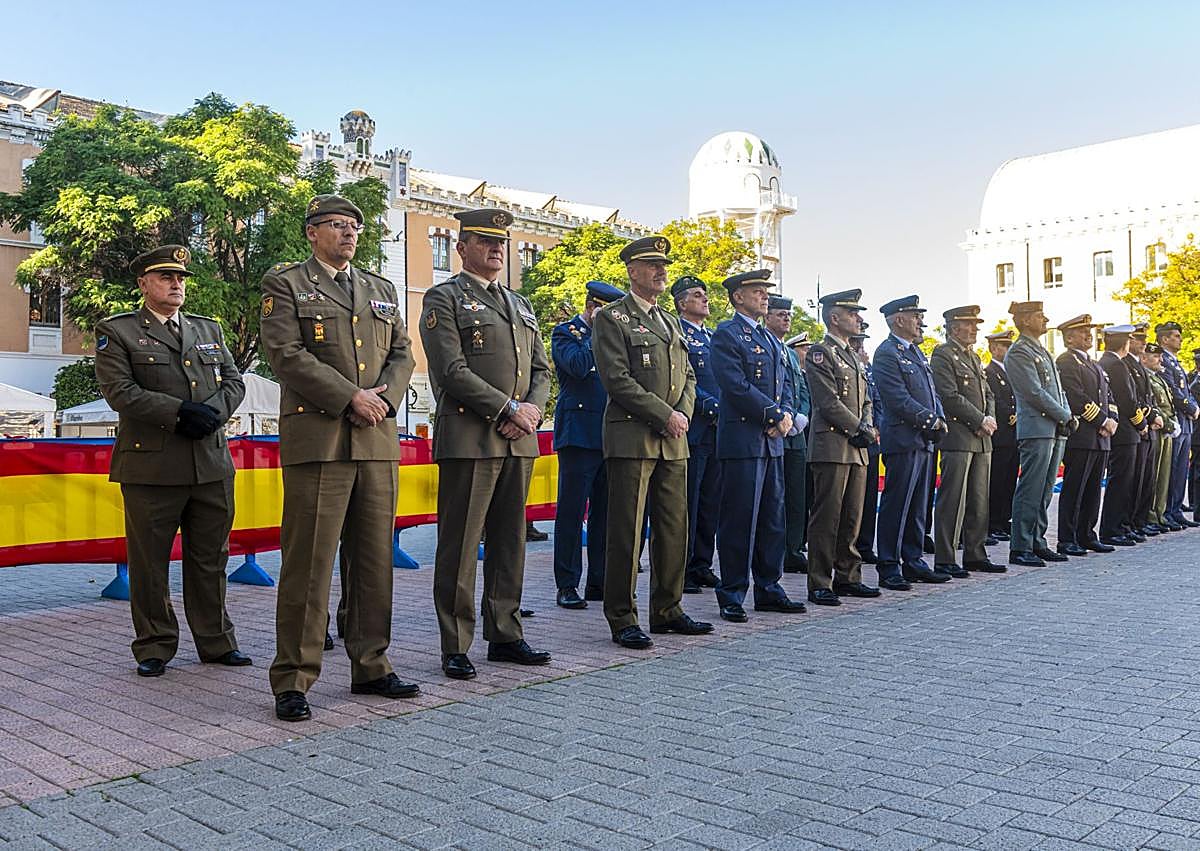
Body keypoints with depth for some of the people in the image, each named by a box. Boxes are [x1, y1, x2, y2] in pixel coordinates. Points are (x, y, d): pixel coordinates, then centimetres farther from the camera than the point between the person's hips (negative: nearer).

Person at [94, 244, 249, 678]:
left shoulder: (209, 329, 18)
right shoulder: (116, 332, 4)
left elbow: (234, 382, 12)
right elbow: (120, 392, -9)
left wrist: (212, 413, -9)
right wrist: (180, 411, -17)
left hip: (212, 463, 4)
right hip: (152, 467, -4)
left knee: (210, 559, 10)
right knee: (149, 562, 4)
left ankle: (216, 642, 21)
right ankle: (154, 647, 17)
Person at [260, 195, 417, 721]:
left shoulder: (381, 289, 21)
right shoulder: (284, 284, 4)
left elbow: (401, 353, 15)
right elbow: (286, 354, -9)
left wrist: (384, 398, -5)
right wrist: (351, 397, -14)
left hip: (378, 440, 6)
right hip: (316, 438, -5)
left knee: (375, 560, 9)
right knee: (308, 564, -4)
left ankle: (371, 667, 20)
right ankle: (293, 680, 4)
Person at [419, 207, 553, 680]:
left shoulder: (521, 305, 21)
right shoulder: (444, 299, 0)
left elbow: (541, 369, 18)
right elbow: (453, 371, -11)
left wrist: (532, 409, -3)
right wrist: (509, 409, -14)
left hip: (520, 441, 7)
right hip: (468, 440, -7)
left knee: (510, 542, 11)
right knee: (460, 547, -3)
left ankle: (505, 635, 20)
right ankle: (455, 647, 5)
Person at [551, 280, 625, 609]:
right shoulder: (565, 332, 0)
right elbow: (578, 365, -19)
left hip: (610, 434, 7)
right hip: (579, 433, -6)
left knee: (604, 511, 9)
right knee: (572, 511, -3)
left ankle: (599, 582, 16)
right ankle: (567, 586, 2)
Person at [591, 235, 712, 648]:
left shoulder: (670, 322, 20)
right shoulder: (611, 318, -3)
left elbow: (688, 376, 18)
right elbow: (617, 380, -13)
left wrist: (684, 413, -2)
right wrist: (665, 415, -14)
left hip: (673, 442, 7)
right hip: (631, 439, -7)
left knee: (674, 528, 10)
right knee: (627, 531, -4)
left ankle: (667, 610, 21)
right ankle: (622, 618, 4)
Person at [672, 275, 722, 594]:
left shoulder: (713, 337, 20)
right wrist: (713, 407, -18)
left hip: (716, 431, 8)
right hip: (692, 431, -8)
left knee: (710, 502, 11)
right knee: (687, 502, -3)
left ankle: (702, 565, 20)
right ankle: (681, 570, 3)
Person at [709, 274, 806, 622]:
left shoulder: (771, 339, 20)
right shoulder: (727, 334, -7)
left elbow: (785, 382, 17)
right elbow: (737, 386, -17)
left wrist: (785, 414, -3)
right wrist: (776, 416, -13)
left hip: (772, 440, 8)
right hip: (742, 440, -8)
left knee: (773, 518, 12)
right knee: (738, 519, -4)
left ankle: (769, 589, 21)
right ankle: (732, 596, 4)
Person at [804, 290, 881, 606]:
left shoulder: (853, 357, 21)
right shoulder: (820, 353, -7)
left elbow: (865, 400, 21)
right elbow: (829, 402, -15)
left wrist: (868, 427, 1)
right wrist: (859, 430, -11)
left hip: (856, 449, 9)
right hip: (832, 446, -9)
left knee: (852, 517, 12)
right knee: (826, 517, -6)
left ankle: (847, 577, 20)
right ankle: (819, 585, -1)